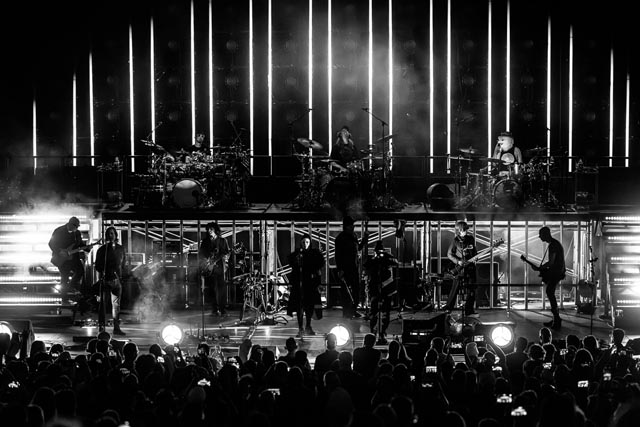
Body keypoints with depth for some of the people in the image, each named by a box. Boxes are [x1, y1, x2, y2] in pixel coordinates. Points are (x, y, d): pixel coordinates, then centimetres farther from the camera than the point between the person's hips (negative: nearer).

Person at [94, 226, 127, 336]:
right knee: (102, 303, -4)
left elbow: (123, 263, 15)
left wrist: (120, 274, 3)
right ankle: (101, 327, -2)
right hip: (104, 280, -2)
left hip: (116, 280, 2)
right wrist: (103, 272, -10)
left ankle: (116, 328, 8)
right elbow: (97, 266, 4)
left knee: (116, 304, 4)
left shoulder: (120, 249, 10)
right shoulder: (102, 249, 3)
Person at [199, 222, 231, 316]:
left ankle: (223, 310, -10)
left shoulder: (222, 241, 6)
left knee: (221, 289, -10)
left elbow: (227, 253, 2)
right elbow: (200, 253, 16)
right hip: (208, 269, 3)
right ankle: (214, 310, 9)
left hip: (219, 267, -3)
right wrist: (204, 261, -1)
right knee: (212, 290, 3)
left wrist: (225, 257, -19)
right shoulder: (205, 241, 15)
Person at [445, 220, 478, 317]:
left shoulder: (471, 239, 7)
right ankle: (448, 309, 5)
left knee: (471, 291, 2)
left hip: (470, 267, 4)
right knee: (455, 289, -4)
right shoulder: (455, 241, -5)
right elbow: (449, 254, -3)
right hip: (459, 268, -4)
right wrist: (458, 262, -15)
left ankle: (469, 311, 9)